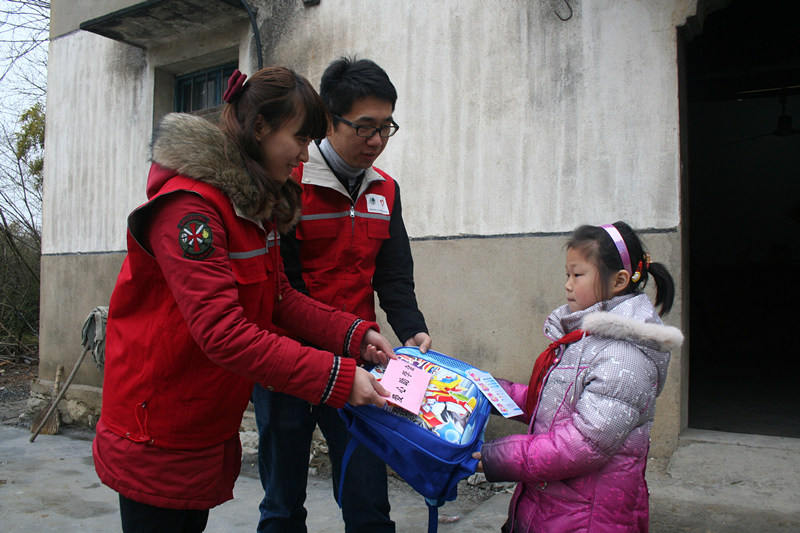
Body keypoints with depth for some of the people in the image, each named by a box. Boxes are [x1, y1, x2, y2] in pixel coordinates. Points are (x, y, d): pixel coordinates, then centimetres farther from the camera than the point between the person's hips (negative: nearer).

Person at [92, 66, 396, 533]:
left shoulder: (260, 205, 7)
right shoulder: (188, 205, -24)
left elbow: (278, 296, 3)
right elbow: (222, 332, -31)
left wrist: (354, 335, -10)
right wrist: (335, 377, -32)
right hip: (159, 434, -8)